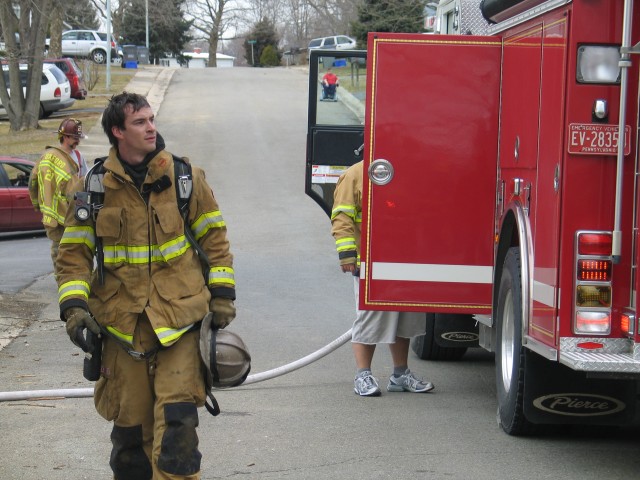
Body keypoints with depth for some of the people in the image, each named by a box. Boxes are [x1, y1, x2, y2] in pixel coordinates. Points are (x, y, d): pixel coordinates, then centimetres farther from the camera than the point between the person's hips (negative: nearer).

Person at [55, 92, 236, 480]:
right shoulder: (94, 186, 2)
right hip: (122, 322, 1)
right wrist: (73, 305, -5)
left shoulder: (185, 177, 3)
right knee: (130, 423, 7)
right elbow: (73, 252, 7)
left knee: (176, 418, -11)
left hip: (180, 317, -1)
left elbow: (214, 238, 10)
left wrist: (223, 296, 5)